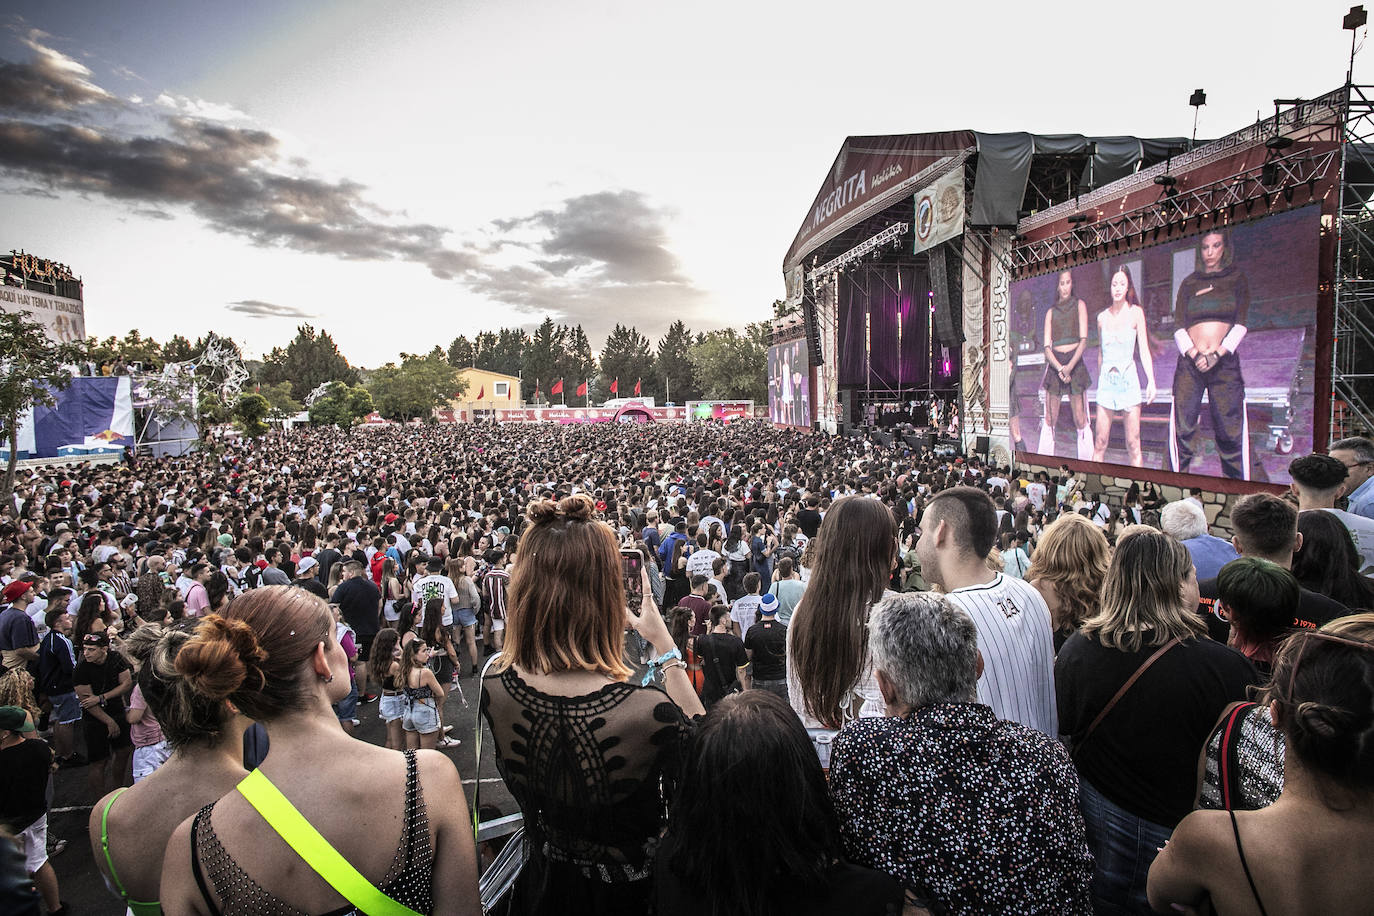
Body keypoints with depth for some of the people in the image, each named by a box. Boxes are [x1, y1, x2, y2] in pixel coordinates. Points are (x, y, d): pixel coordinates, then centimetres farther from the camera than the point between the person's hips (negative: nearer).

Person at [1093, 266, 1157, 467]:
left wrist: (1151, 381, -13)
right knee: (1100, 443, 1)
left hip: (1128, 379, -2)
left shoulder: (1136, 313, 1)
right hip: (1107, 380, 2)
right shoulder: (1102, 316, 9)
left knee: (1133, 444, -2)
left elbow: (1144, 350, -3)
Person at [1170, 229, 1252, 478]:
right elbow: (1179, 327, 5)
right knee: (1182, 427, -5)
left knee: (1231, 430, -5)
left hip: (1225, 362, -1)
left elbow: (1240, 325, 3)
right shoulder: (1189, 283, 14)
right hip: (1190, 363, 1)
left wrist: (1217, 354, -12)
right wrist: (1195, 355, -11)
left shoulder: (1237, 279, 12)